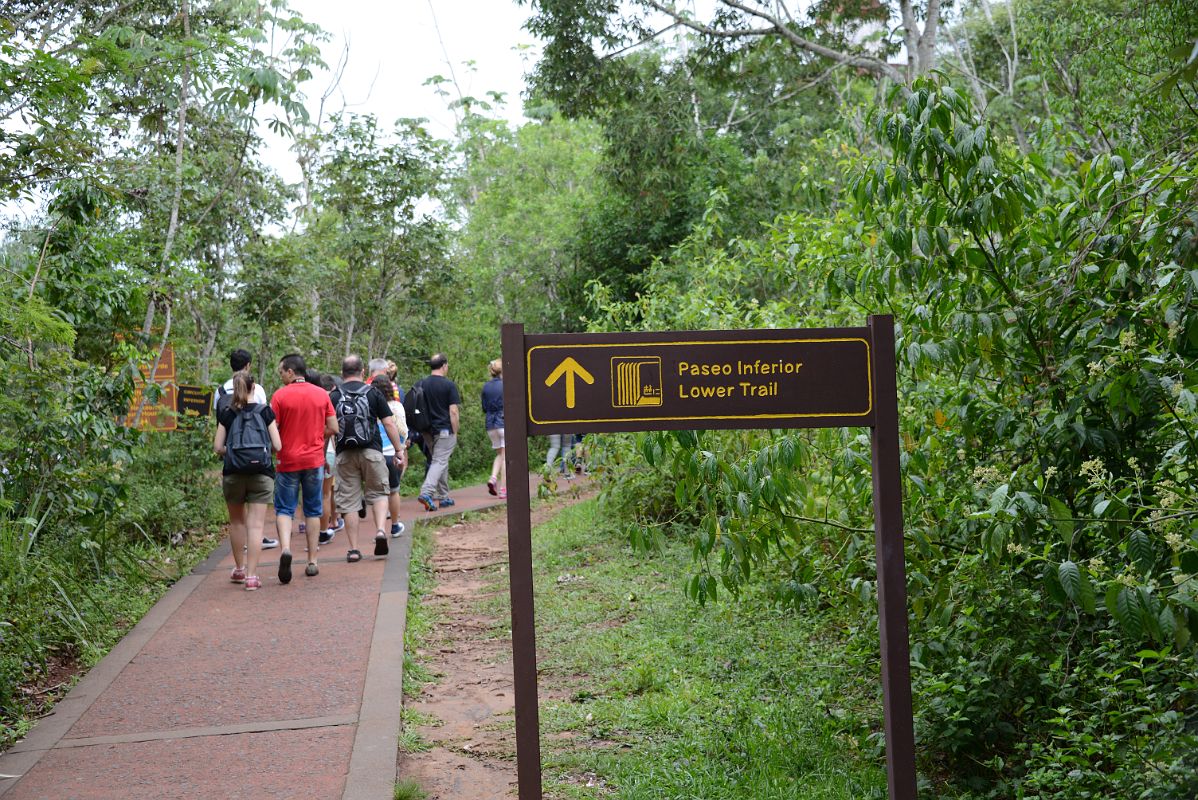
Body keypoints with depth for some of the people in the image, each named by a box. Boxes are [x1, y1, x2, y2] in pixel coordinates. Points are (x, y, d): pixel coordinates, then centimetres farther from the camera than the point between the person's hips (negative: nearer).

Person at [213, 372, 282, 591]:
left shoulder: (226, 414, 2)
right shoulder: (264, 411, -1)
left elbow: (218, 447, -1)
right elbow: (277, 445, -3)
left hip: (233, 474, 1)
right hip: (261, 473, -1)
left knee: (237, 521, 19)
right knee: (256, 525, -2)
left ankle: (239, 569, 29)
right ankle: (251, 576, -7)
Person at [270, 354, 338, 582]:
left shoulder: (280, 395, -8)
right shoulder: (321, 394, 2)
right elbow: (333, 428, 3)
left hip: (288, 460, -3)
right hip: (315, 460, 3)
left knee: (284, 509, 5)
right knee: (313, 511, 12)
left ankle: (285, 548, -20)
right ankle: (312, 562, 13)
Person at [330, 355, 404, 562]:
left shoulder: (334, 396, 4)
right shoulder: (373, 393, 2)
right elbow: (389, 424, -1)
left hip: (345, 454, 1)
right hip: (372, 451, -1)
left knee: (348, 502, 6)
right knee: (378, 493, 15)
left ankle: (353, 549, 7)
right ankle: (380, 530, -8)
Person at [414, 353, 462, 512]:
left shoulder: (421, 384, 6)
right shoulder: (449, 385, -9)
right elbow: (453, 411, -12)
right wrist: (455, 433, -4)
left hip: (428, 431, 6)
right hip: (444, 430, -6)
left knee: (440, 462, 17)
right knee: (440, 462, -6)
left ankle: (443, 497, 21)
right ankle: (426, 492, -23)